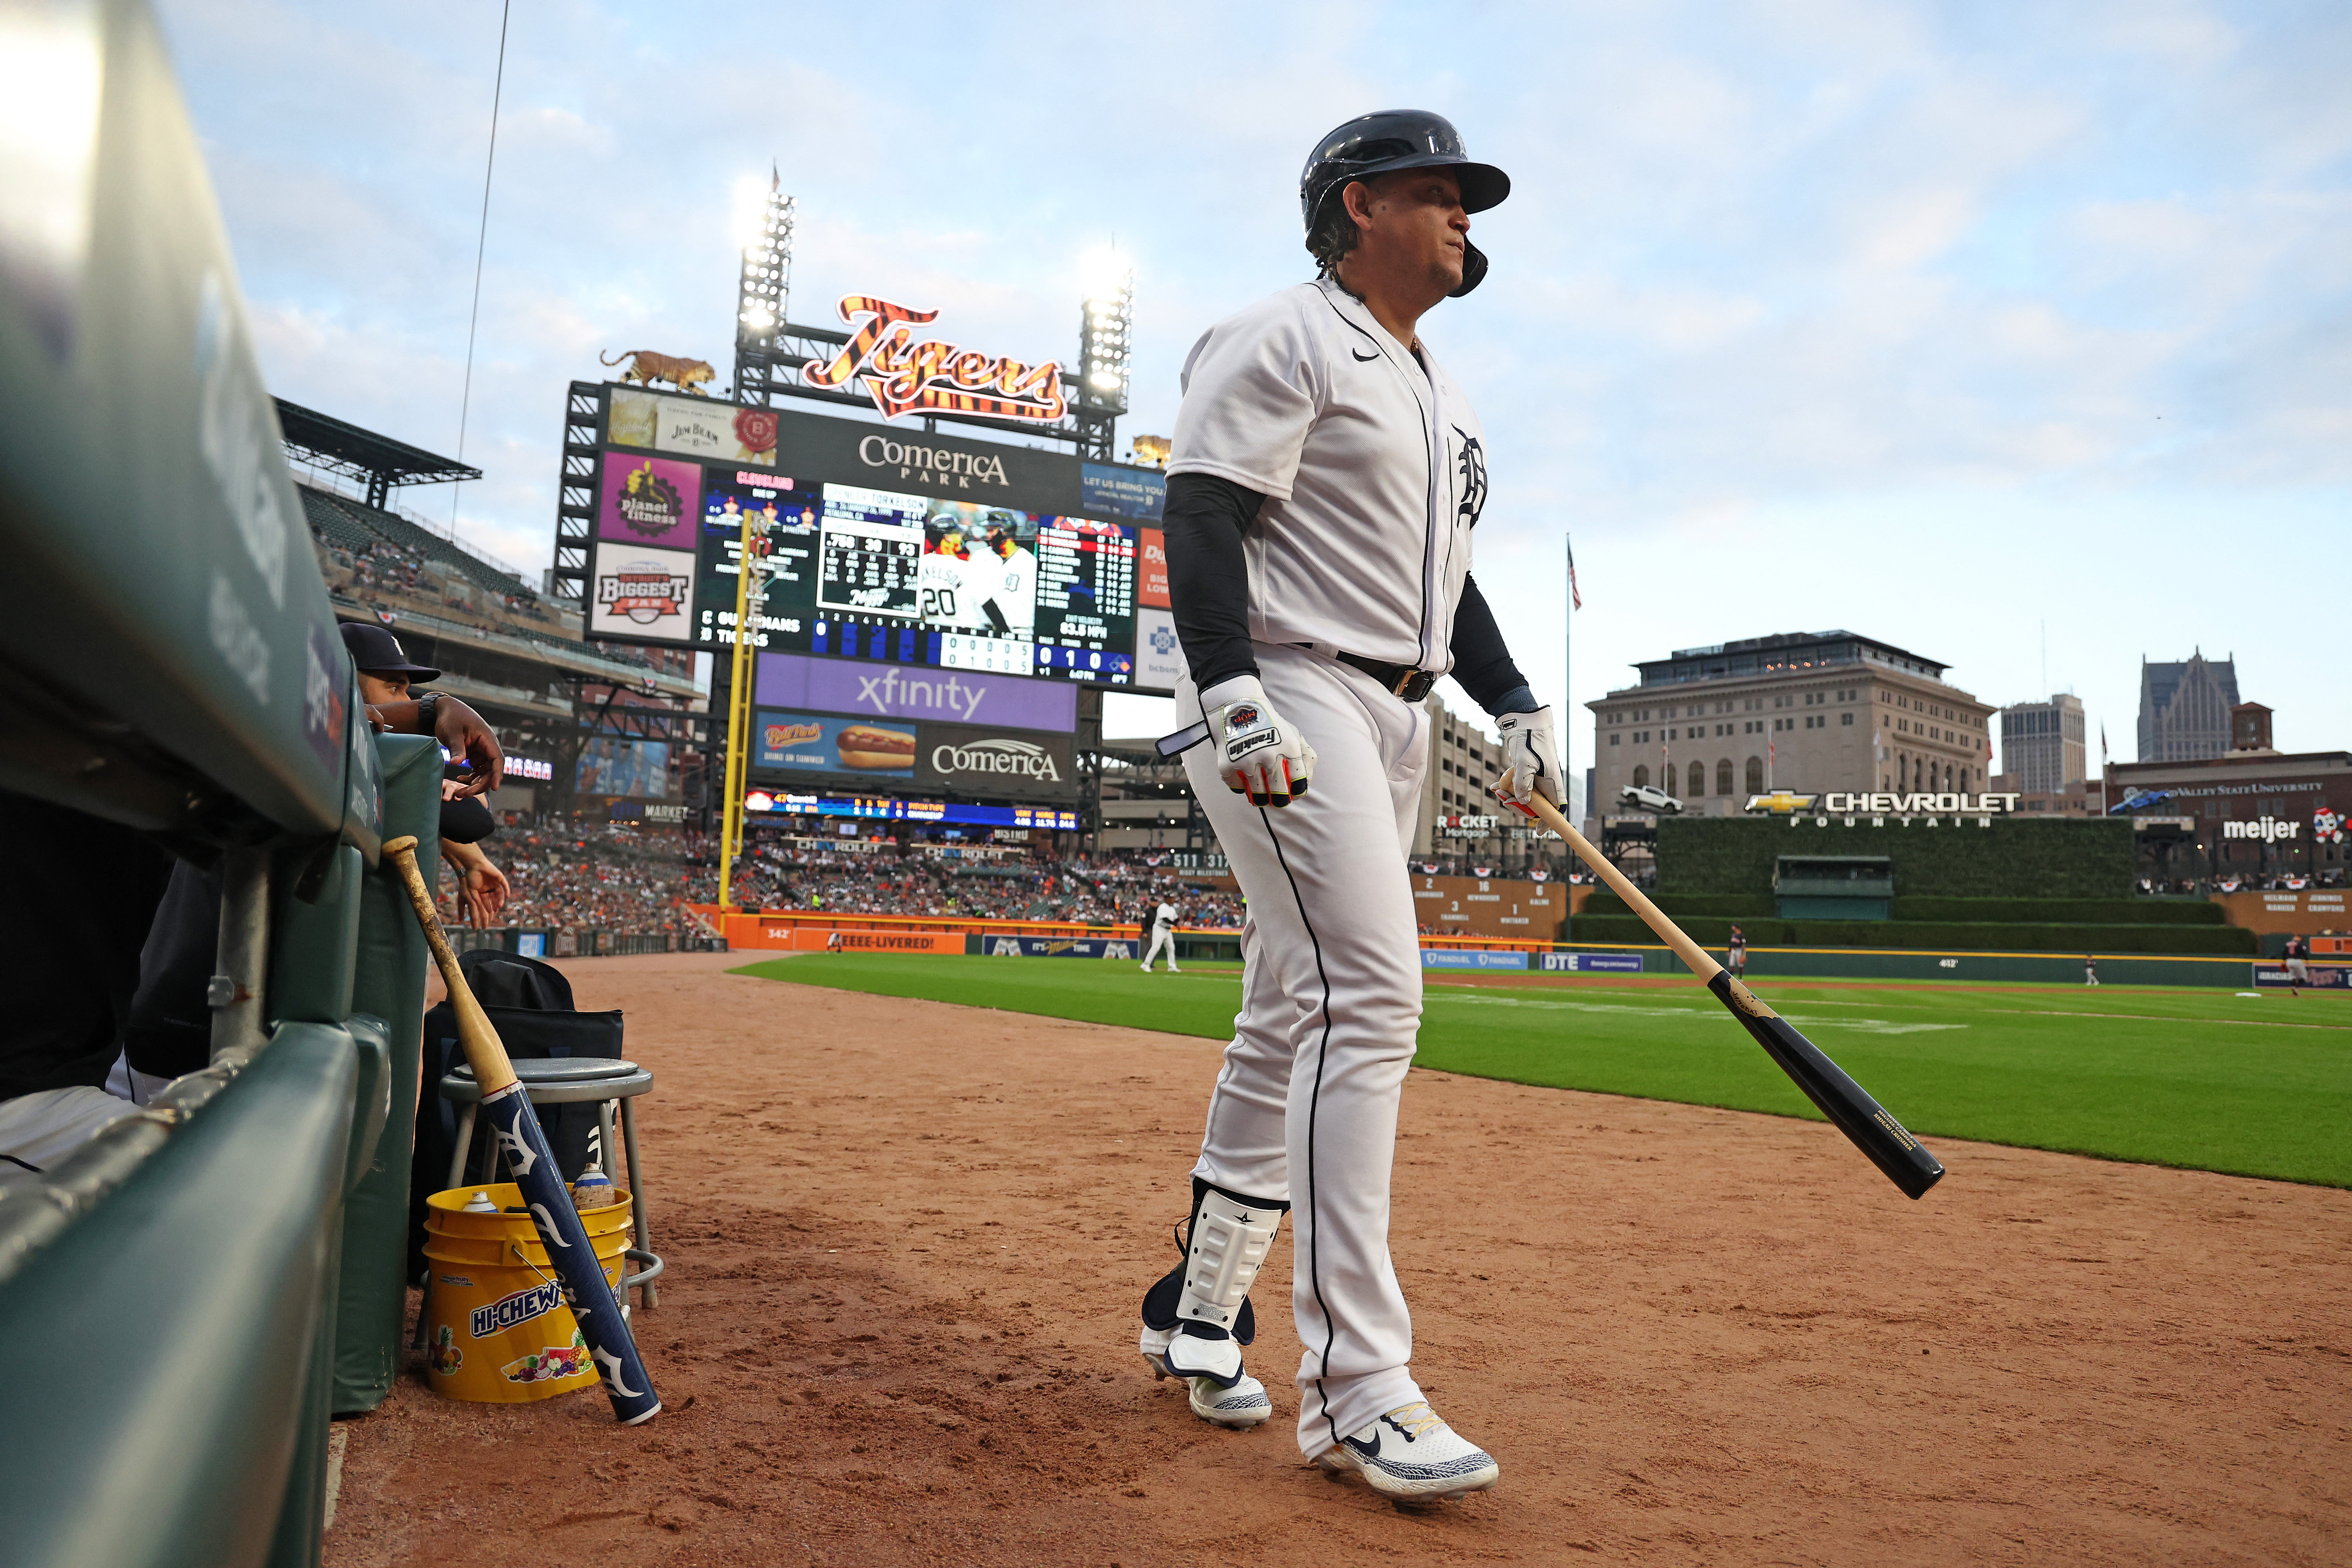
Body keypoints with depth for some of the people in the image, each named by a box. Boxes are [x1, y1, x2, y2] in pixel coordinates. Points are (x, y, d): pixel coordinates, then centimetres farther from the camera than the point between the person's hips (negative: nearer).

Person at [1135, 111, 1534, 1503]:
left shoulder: (1442, 395, 26)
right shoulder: (1282, 342, -3)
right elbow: (1200, 514, -14)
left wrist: (1517, 703, 15)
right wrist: (1233, 692, -27)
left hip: (1396, 724, 9)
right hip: (1288, 701, -9)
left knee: (1297, 1018, 10)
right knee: (1367, 999, -18)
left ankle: (1199, 1313, 23)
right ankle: (1355, 1388, -12)